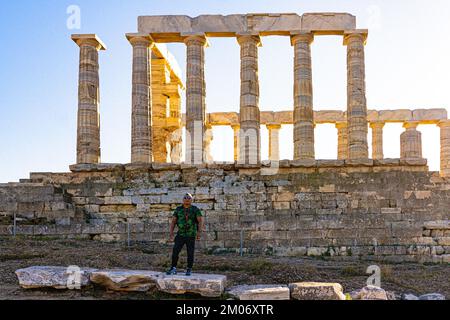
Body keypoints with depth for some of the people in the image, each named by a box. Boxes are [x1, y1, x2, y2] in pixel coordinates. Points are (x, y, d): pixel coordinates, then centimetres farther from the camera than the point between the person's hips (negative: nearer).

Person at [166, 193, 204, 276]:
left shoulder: (195, 209, -6)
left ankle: (189, 270, 16)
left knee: (190, 254, 0)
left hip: (191, 236, -2)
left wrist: (199, 232, -28)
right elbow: (173, 222, 1)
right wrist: (171, 234, -9)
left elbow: (201, 221, -14)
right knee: (175, 251, -7)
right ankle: (173, 269, 2)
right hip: (180, 234, 2)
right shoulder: (178, 209, 2)